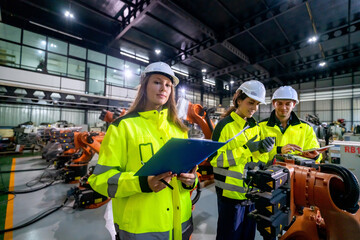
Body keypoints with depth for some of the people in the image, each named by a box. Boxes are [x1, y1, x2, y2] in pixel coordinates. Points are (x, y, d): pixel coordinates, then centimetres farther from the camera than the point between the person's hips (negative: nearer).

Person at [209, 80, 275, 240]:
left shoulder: (254, 126, 8)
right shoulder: (225, 125, -13)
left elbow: (260, 161, 10)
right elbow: (215, 159, -20)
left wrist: (262, 150, -12)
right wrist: (246, 149, -24)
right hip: (231, 193, -6)